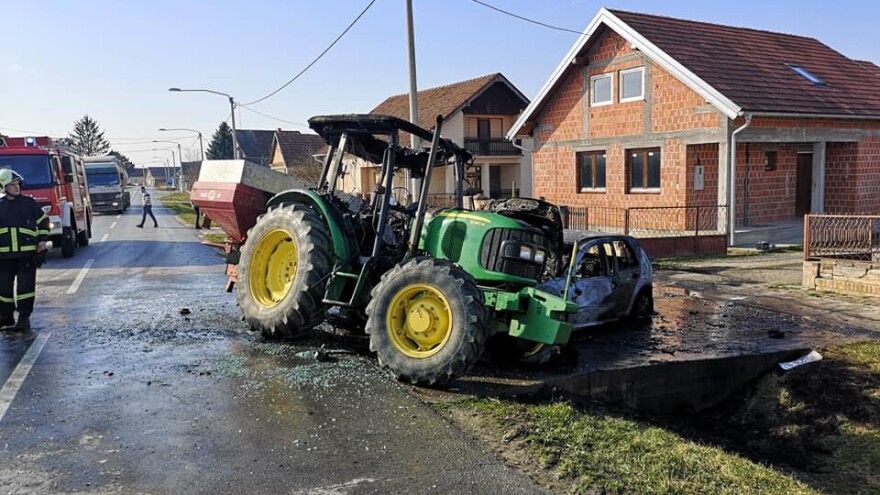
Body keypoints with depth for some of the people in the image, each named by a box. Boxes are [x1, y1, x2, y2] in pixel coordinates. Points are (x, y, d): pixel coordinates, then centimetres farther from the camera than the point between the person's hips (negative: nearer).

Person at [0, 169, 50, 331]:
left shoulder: (29, 202, 4)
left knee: (26, 286, -1)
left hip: (27, 253, -2)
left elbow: (43, 221, 11)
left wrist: (42, 240, 1)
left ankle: (24, 317, 7)